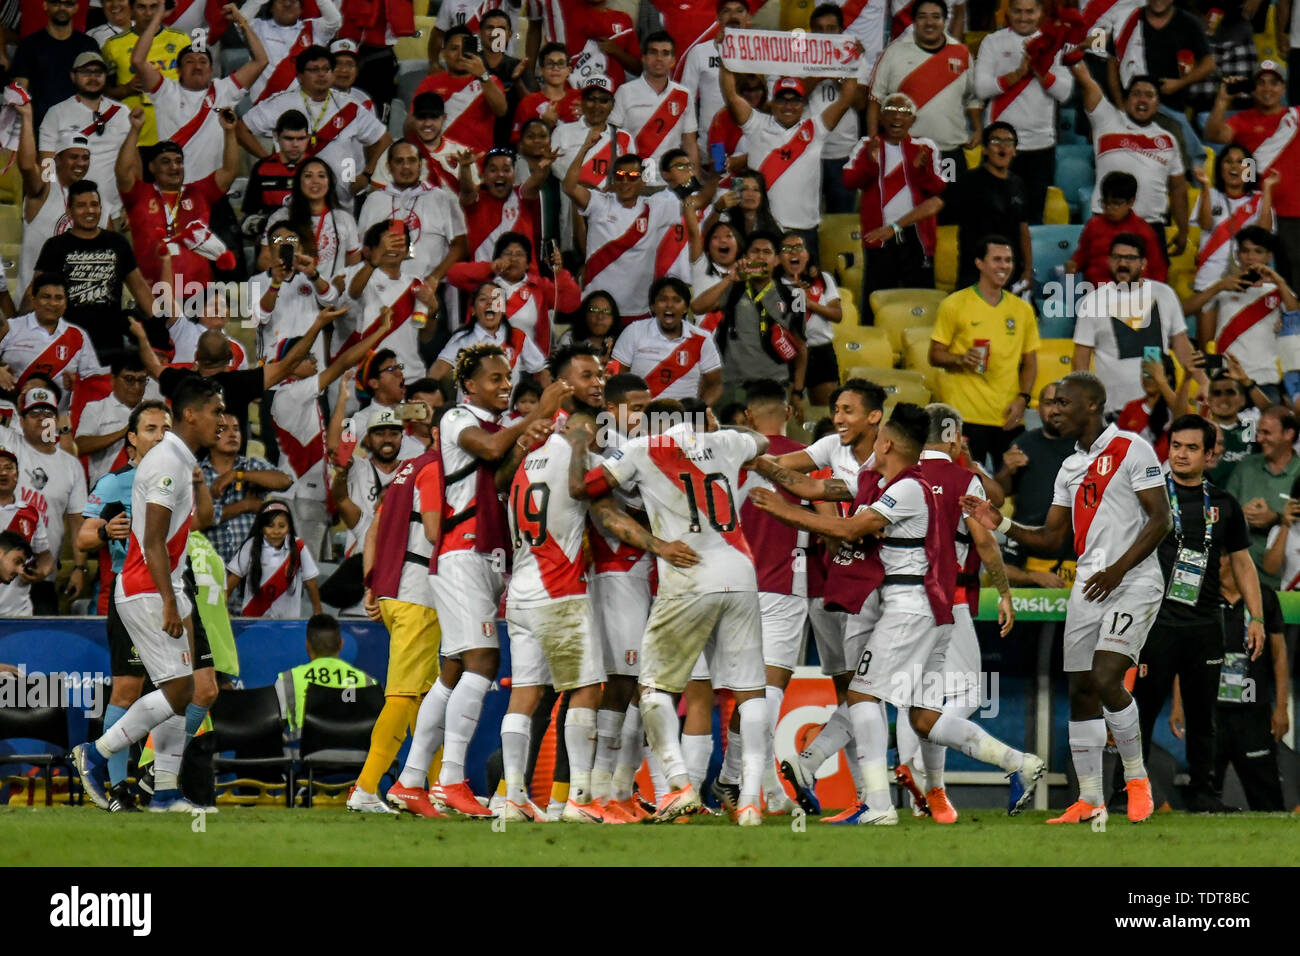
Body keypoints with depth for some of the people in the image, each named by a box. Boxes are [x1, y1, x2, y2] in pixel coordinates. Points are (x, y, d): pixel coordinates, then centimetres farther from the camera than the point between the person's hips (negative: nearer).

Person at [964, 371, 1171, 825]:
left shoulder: (1131, 450, -6)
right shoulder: (1070, 468, 17)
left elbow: (1160, 519, -11)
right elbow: (1050, 540, 19)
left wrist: (1117, 570, -19)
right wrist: (1001, 525, 4)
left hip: (1133, 583, -8)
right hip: (1088, 585, 8)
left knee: (1106, 680, -20)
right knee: (1081, 691, 4)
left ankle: (1137, 779, -2)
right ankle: (1089, 800, 10)